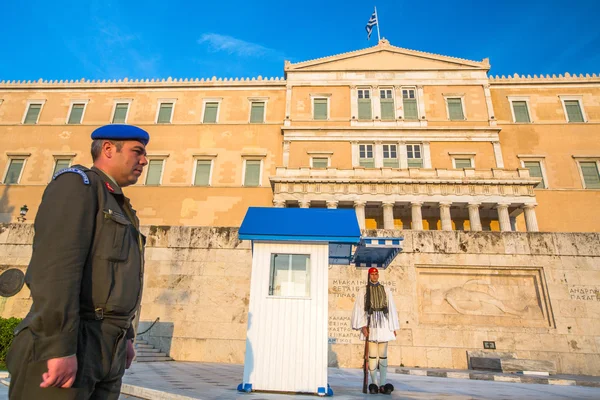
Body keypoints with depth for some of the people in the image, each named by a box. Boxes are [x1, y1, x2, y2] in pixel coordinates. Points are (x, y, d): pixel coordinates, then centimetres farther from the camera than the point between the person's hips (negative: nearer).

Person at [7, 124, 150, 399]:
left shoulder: (118, 208, 21)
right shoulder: (77, 184, -6)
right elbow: (56, 265, -19)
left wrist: (125, 336, 18)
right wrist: (60, 347, -24)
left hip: (106, 352, 9)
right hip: (64, 347, -8)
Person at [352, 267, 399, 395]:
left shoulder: (386, 291, 8)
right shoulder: (363, 292, 3)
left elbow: (391, 309, 9)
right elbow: (359, 309, -1)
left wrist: (393, 327, 6)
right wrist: (363, 326, -10)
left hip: (383, 325, 2)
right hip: (371, 325, -2)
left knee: (383, 355, 5)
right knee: (372, 355, 1)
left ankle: (383, 384, 12)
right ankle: (374, 384, 10)